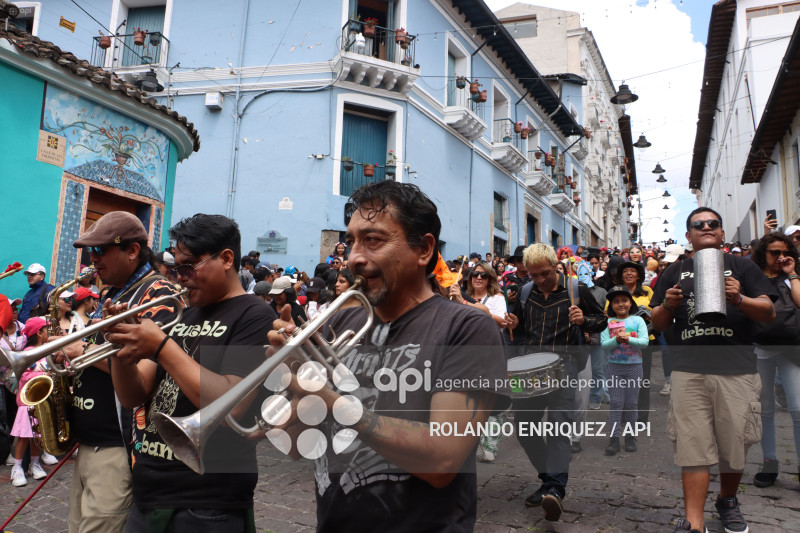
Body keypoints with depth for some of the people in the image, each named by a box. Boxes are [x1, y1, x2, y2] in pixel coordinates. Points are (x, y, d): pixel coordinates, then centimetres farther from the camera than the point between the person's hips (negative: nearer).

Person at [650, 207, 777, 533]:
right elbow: (657, 324, 16)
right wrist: (667, 306, -6)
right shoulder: (674, 273, 17)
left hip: (737, 369, 0)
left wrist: (739, 299, -16)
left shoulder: (741, 267, 12)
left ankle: (728, 500, 34)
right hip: (688, 369, 1)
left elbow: (769, 313, 3)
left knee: (736, 443, 7)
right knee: (692, 447, -2)